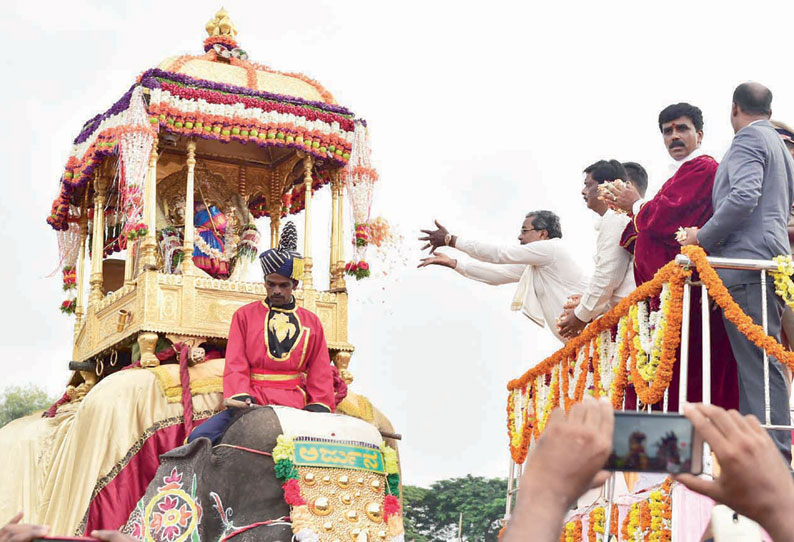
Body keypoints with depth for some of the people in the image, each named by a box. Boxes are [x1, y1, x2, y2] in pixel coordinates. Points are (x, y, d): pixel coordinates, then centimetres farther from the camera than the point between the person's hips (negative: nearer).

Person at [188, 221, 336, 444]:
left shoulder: (312, 323, 15)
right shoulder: (244, 315, 13)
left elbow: (321, 374, 13)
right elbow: (235, 365, 5)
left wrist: (319, 407, -4)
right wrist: (241, 397, -14)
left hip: (296, 407, 1)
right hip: (251, 405, 0)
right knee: (199, 438, -22)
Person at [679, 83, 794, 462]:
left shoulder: (749, 139, -2)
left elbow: (743, 197, -18)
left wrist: (701, 238, -8)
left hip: (747, 264, -10)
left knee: (759, 364, -13)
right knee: (760, 364, 9)